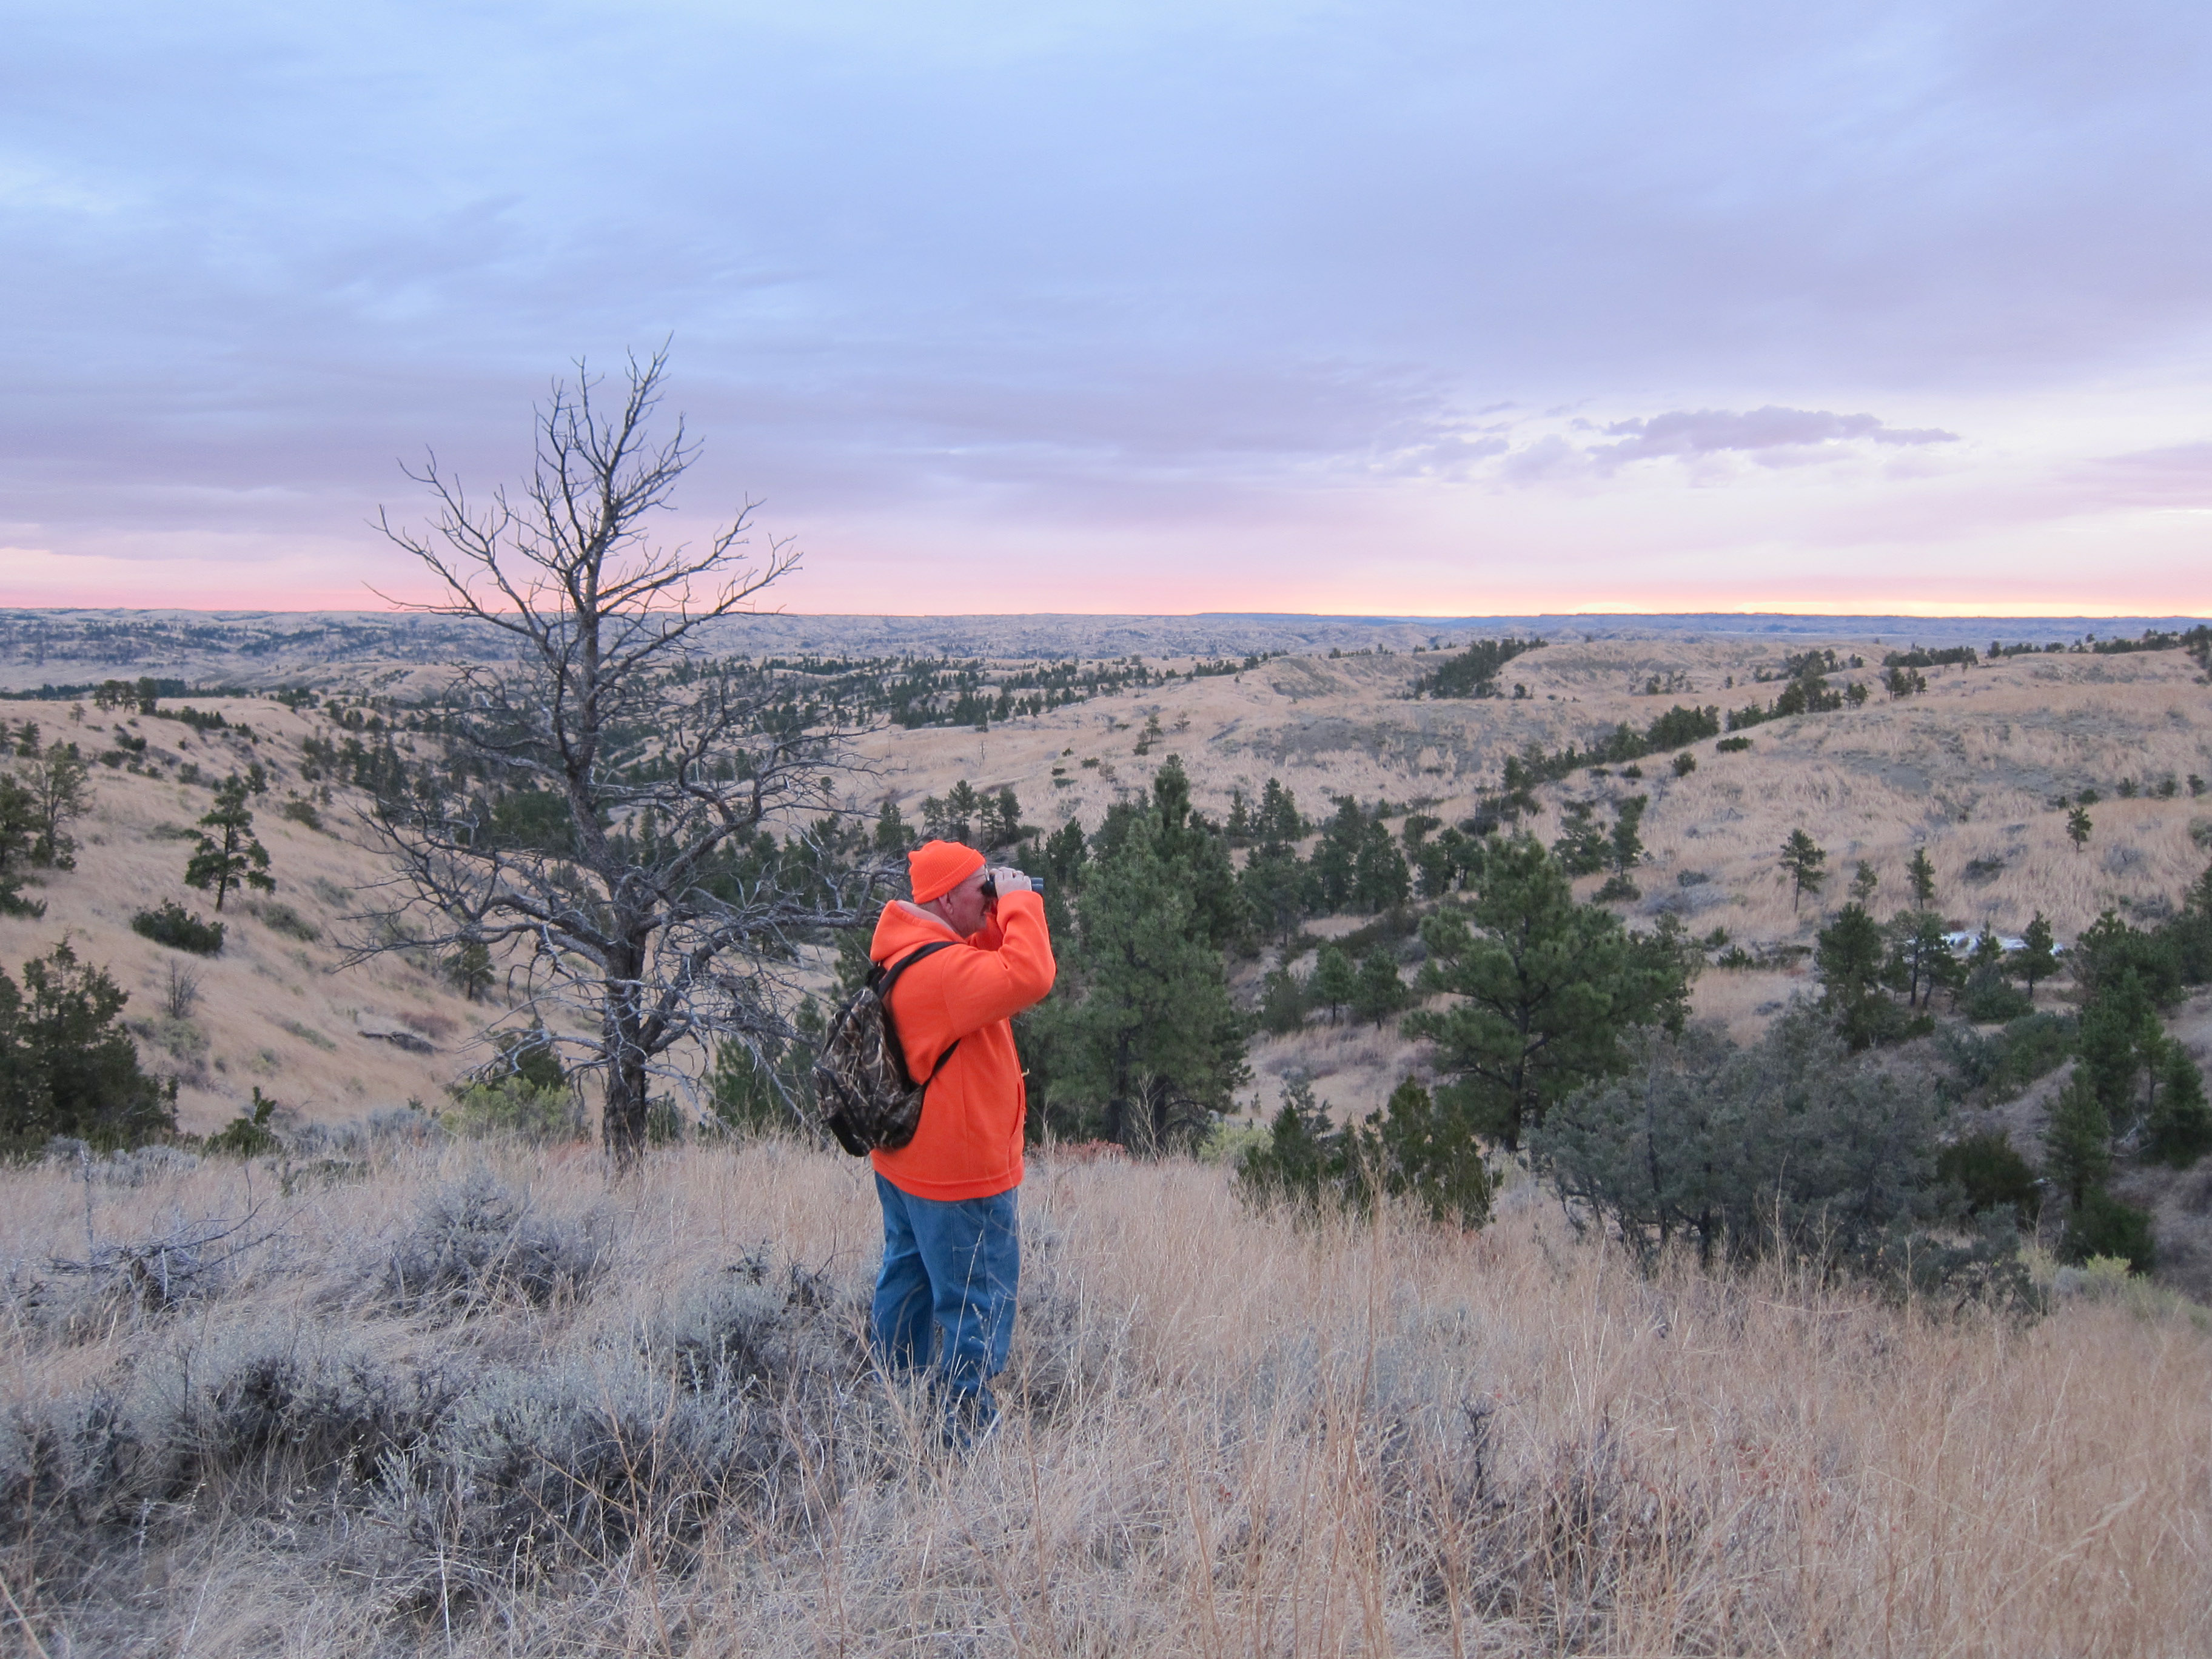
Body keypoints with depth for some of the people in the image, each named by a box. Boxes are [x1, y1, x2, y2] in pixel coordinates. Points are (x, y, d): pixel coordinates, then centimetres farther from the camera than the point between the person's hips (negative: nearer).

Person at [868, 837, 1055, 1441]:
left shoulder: (903, 949, 6)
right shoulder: (944, 968, -27)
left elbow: (990, 966, 17)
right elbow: (1030, 976, -40)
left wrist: (1004, 912, 0)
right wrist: (1019, 902, -26)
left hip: (903, 1162, 10)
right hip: (960, 1173, -10)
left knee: (907, 1275, 22)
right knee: (979, 1298, 1)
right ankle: (965, 1418, 7)